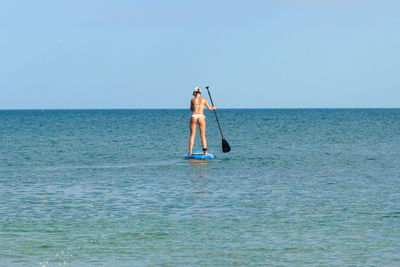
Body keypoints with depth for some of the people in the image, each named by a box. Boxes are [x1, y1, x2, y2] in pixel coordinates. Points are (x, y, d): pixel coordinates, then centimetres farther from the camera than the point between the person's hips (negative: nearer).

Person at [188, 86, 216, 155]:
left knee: (192, 135, 3)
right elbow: (209, 108, 10)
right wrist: (214, 108, 30)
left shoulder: (192, 99, 6)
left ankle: (190, 151, -3)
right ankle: (205, 151, -3)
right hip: (201, 117, 0)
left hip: (193, 117, 0)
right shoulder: (204, 99, 4)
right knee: (203, 135, 5)